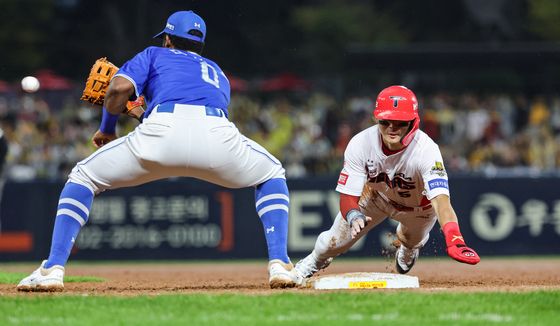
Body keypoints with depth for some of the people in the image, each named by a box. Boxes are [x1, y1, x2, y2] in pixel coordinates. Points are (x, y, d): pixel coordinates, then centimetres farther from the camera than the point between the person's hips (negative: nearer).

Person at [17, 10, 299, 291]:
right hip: (217, 133, 2)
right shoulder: (217, 73, 42)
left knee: (83, 177, 20)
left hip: (164, 129, -2)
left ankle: (53, 268, 2)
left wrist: (106, 130, 28)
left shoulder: (155, 55, 31)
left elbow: (120, 87, 11)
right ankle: (279, 265, 10)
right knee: (271, 176, 33)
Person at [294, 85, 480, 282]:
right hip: (376, 196, 1)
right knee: (334, 242, 7)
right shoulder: (360, 144, -35)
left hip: (419, 205, -1)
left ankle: (408, 249, 60)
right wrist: (354, 216, -60)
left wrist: (454, 241, -77)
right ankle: (311, 263, 44)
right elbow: (347, 198, -34)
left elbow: (441, 201, -58)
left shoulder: (426, 150, -44)